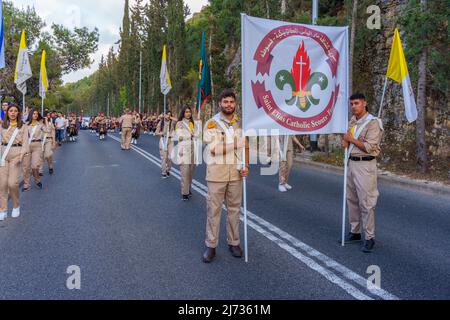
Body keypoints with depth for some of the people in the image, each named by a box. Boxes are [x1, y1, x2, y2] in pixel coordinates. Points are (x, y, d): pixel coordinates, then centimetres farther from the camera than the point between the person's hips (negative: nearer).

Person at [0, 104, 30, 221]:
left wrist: (21, 155, -14)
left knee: (12, 182, -9)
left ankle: (16, 206, 15)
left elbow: (25, 142, -2)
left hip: (16, 154, -2)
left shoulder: (23, 126, 4)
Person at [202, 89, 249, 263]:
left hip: (236, 171, 3)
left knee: (234, 208, 10)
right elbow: (213, 149, -13)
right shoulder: (212, 123, -3)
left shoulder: (241, 123, 9)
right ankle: (211, 246, 12)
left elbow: (245, 147, 12)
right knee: (214, 209, 2)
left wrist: (246, 166, -3)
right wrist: (235, 141, -16)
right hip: (216, 171, -3)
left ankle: (233, 242, 23)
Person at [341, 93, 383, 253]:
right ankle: (355, 232, 25)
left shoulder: (373, 122, -11)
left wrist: (351, 139, -10)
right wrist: (345, 141, 4)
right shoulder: (353, 121, 13)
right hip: (352, 162, 8)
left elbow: (368, 147, -19)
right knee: (352, 200, 13)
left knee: (366, 202, -6)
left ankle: (369, 237, 3)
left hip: (365, 165, -8)